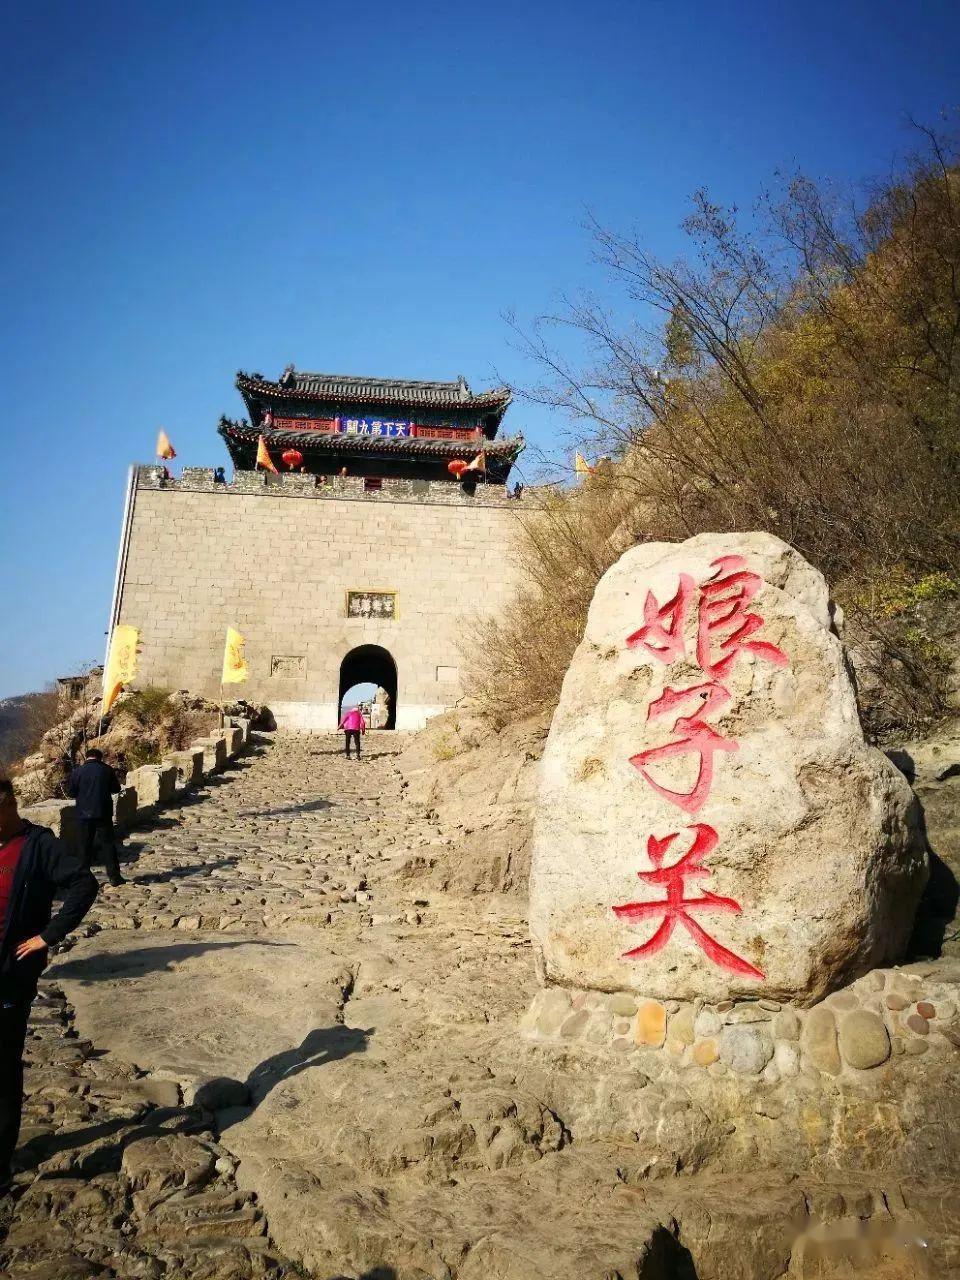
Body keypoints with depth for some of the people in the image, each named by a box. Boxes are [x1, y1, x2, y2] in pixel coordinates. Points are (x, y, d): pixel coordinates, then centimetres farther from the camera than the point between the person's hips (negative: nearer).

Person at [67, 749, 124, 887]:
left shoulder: (78, 771, -4)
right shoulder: (107, 770, -3)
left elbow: (71, 792, 0)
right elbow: (116, 788, 6)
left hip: (84, 814, 0)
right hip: (104, 813, 0)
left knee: (85, 845, 10)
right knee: (108, 843, 6)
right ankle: (114, 876, 4)